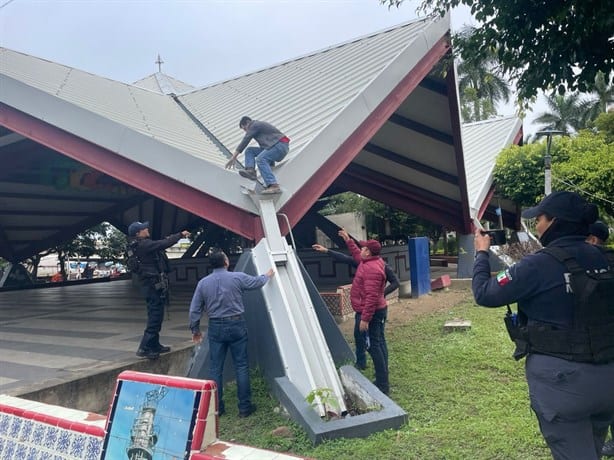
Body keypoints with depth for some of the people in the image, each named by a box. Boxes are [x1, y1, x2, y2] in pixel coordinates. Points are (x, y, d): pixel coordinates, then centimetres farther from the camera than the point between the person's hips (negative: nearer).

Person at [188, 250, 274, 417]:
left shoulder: (203, 283, 0)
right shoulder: (237, 277, -7)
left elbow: (194, 310, 3)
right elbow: (257, 282, 11)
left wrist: (195, 330, 16)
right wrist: (268, 275, 32)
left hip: (216, 328, 2)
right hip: (236, 325, -2)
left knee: (215, 368, 10)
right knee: (241, 366, 5)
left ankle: (216, 407, 17)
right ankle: (245, 407, 10)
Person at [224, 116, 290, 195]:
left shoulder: (254, 125, -4)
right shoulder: (258, 126, 26)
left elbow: (244, 142, -7)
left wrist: (233, 158, -6)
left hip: (281, 145, -10)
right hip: (276, 146, 10)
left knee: (260, 159, -30)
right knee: (249, 150, 6)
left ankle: (274, 186, -39)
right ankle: (251, 171, -15)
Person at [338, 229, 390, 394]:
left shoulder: (372, 269, -25)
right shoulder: (369, 261, 7)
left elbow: (371, 297, -29)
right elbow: (357, 255, 32)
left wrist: (365, 318, -28)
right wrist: (348, 240, 29)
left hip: (371, 313, -11)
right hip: (378, 311, 11)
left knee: (374, 346, -7)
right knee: (379, 343, 14)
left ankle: (382, 385, -3)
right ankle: (383, 381, 23)